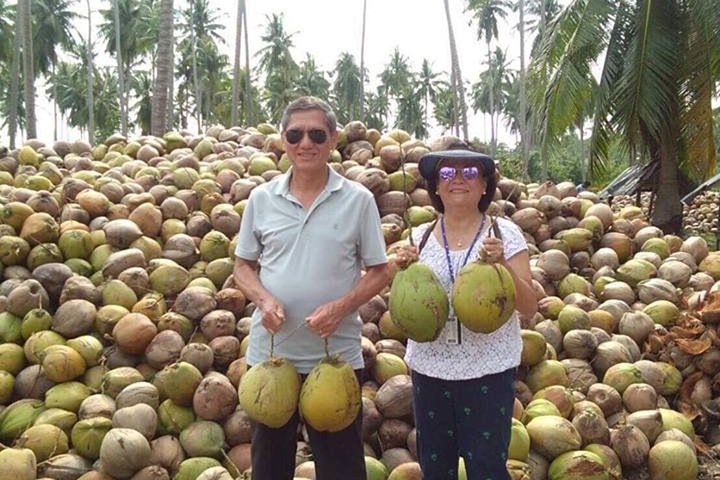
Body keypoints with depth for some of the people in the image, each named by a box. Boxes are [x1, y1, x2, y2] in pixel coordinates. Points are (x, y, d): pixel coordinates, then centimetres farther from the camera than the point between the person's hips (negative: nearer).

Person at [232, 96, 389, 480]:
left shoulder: (358, 200, -4)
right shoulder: (261, 198, 1)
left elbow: (378, 272, 0)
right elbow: (242, 266, 8)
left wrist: (342, 306, -17)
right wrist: (263, 298, -12)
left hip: (337, 355, -2)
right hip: (269, 353, 2)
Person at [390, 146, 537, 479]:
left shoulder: (504, 233, -4)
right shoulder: (421, 237, 3)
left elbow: (529, 308, -6)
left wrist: (502, 265, -21)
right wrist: (401, 271, -10)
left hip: (489, 370, -3)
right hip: (429, 368, 3)